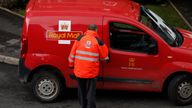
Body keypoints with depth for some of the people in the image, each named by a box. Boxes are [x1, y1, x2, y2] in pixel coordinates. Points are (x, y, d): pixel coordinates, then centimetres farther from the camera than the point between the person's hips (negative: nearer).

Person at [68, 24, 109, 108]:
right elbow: (104, 57, 2)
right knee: (90, 93, 5)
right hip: (92, 72, -2)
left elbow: (72, 53, 3)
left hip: (79, 71, 2)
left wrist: (71, 64, 16)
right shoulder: (98, 41, -6)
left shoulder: (80, 38, -1)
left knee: (81, 92, 18)